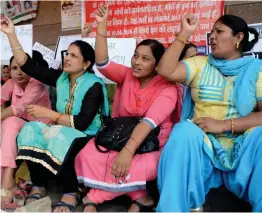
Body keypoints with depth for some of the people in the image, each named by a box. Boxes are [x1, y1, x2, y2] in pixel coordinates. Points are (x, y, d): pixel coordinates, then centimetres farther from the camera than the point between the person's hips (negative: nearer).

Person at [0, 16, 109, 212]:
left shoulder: (94, 85, -15)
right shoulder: (61, 77, 3)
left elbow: (82, 123, -24)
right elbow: (27, 65, 1)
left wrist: (48, 114, -22)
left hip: (86, 136, -6)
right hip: (62, 132, 6)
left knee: (56, 136, -35)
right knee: (30, 129, -20)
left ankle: (71, 193, -19)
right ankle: (38, 186, -9)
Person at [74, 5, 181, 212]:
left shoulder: (167, 87, -11)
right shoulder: (127, 76, 4)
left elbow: (151, 121, -26)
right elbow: (102, 64, -11)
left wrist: (129, 150, -39)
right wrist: (102, 26, -18)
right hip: (120, 140, 5)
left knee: (130, 168, -38)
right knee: (88, 157, -25)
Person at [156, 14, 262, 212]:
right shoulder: (200, 64, 11)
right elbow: (165, 70, -5)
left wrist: (224, 125, -18)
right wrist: (184, 34, -2)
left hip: (243, 144, -1)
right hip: (202, 142, 1)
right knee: (185, 131, -31)